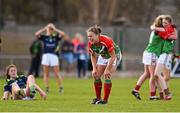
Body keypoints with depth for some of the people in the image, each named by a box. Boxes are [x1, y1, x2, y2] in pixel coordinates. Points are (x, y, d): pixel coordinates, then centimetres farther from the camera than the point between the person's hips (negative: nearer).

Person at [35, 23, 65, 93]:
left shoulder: (56, 37, 12)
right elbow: (36, 34, -3)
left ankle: (61, 88, 6)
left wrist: (55, 29, 1)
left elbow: (62, 34, -5)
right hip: (46, 55, 1)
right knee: (46, 74, -1)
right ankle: (47, 88, 2)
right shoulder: (44, 37, 12)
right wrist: (44, 29, 0)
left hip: (54, 56, -1)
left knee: (56, 74, -3)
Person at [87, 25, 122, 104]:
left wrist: (107, 70, -28)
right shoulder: (90, 44, -20)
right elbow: (93, 56, -2)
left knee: (107, 76, -18)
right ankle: (98, 98, 11)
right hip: (103, 56, 6)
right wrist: (94, 69, -12)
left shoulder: (106, 41, -38)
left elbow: (113, 57, -30)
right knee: (96, 76, -2)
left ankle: (105, 99, -12)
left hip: (115, 56, -6)